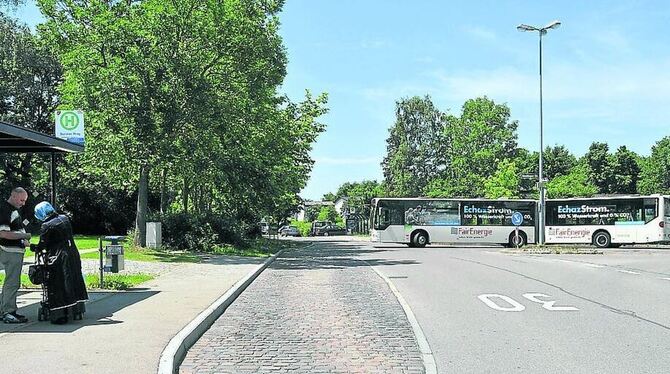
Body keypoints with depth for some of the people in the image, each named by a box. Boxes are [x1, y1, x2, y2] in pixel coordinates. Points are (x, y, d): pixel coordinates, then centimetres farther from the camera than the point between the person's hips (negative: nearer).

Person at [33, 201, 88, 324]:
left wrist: (34, 248, 12)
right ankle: (77, 310, 23)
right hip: (73, 255, 7)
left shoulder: (46, 226, -13)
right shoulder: (65, 219, 6)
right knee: (74, 282, 15)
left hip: (58, 258, -7)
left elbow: (43, 245, -7)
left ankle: (60, 315, -4)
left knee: (57, 286, -2)